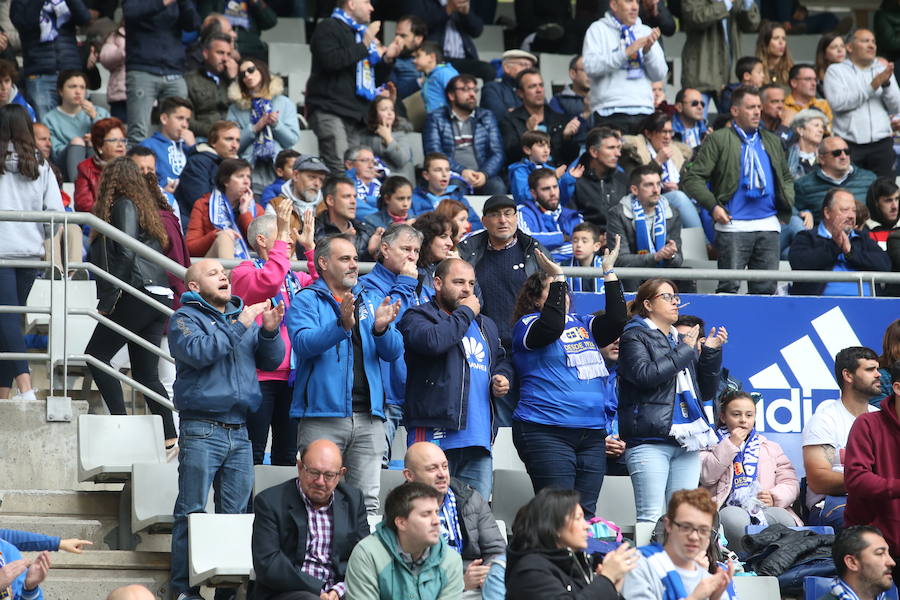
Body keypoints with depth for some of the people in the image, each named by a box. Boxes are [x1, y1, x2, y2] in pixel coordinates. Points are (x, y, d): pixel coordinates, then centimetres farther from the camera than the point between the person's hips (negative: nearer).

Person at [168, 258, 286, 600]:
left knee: (235, 514, 6)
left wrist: (269, 331, -5)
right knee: (192, 513, -6)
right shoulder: (186, 318, 1)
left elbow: (272, 361, 14)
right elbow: (198, 352, -19)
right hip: (202, 432, -6)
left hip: (239, 430, 6)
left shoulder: (244, 315, 17)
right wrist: (239, 327, -16)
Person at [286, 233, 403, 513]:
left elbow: (393, 352, 8)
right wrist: (342, 325, -28)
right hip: (323, 415, -4)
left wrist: (381, 329, -14)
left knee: (367, 500, 2)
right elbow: (304, 344, -14)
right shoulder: (306, 301, 5)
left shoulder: (371, 300, 18)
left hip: (367, 417, 4)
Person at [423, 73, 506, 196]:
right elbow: (434, 153, -2)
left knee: (498, 187, -31)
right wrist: (461, 171, -17)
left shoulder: (487, 116, 19)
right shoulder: (435, 118, 11)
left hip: (482, 176, 2)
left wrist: (484, 174, -12)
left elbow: (497, 153, 9)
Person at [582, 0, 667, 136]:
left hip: (644, 111, 3)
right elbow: (591, 67, -10)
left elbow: (660, 74, 11)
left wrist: (648, 51, -7)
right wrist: (626, 52, -15)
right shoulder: (598, 30, 6)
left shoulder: (646, 32, 18)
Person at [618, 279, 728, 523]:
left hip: (686, 441, 7)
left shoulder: (681, 340, 23)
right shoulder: (634, 338, 4)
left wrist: (711, 352, 9)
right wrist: (684, 351, -7)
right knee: (651, 516, -13)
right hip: (650, 440, -7)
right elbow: (645, 374, -16)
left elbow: (706, 391, 23)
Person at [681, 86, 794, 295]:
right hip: (733, 225, -5)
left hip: (768, 225, 5)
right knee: (729, 286, -9)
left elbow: (786, 177, 31)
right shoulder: (718, 140, 3)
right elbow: (692, 178, -1)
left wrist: (787, 201, 11)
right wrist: (713, 206, -12)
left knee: (766, 289, 2)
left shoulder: (772, 141, 19)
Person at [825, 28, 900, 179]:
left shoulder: (883, 70, 19)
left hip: (881, 144, 3)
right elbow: (837, 103, -10)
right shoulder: (836, 71, 8)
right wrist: (872, 87, -11)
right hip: (849, 144, -3)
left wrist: (886, 84, -9)